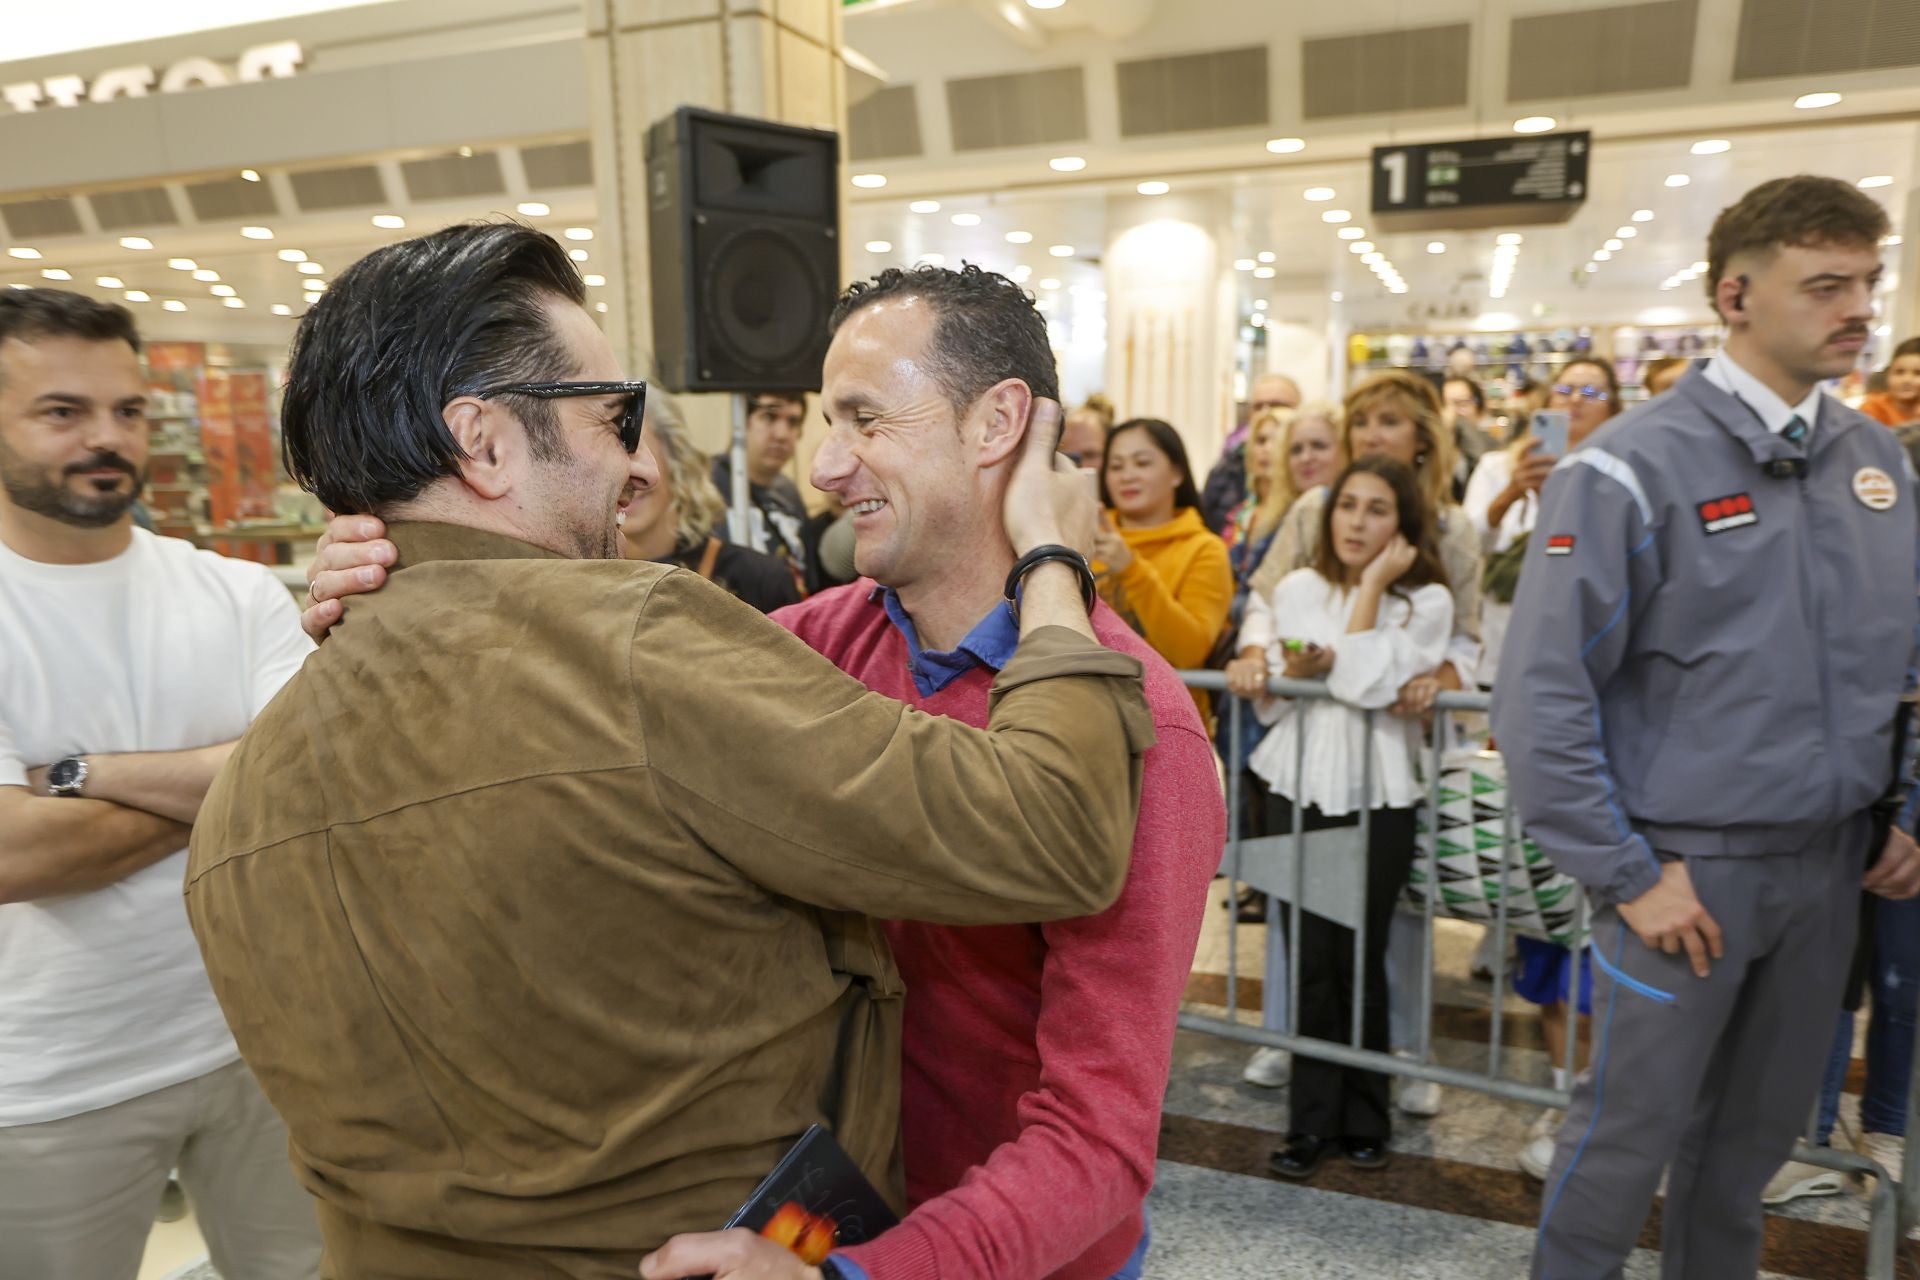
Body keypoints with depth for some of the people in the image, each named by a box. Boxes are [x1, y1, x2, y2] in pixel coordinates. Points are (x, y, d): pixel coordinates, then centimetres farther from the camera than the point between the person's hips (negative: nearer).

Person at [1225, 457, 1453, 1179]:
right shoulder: (1296, 589, 8)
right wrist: (1291, 673, -14)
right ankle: (1313, 1119, 14)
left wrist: (1372, 584, -11)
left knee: (1360, 958, 4)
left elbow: (1367, 685, -17)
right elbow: (1270, 706, 7)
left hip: (1378, 798, -2)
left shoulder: (1426, 601, -1)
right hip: (1300, 788, 2)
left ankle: (1363, 1118, 23)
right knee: (1311, 957, 1)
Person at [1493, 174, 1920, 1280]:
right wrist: (1626, 875, -16)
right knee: (1634, 1128, 9)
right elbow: (1544, 696, -18)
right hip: (1691, 861, -5)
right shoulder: (1634, 468, -15)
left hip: (1831, 861, 6)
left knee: (1761, 1127, 21)